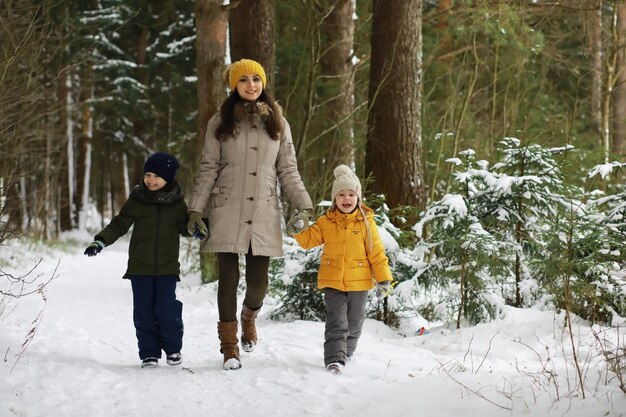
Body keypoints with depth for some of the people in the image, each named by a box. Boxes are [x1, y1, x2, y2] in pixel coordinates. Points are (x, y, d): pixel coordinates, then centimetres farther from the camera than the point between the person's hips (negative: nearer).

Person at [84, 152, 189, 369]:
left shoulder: (177, 203, 4)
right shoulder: (136, 200, 2)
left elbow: (185, 227, 13)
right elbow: (119, 224, 4)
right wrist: (100, 241, -8)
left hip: (167, 268, -1)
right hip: (140, 268, 1)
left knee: (166, 309, -7)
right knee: (143, 312, 1)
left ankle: (173, 348, 14)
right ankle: (149, 353, 12)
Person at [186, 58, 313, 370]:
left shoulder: (277, 123, 10)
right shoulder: (220, 123, 6)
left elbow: (288, 171, 11)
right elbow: (208, 169, 5)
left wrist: (303, 206, 0)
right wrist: (196, 210, -2)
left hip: (264, 213, 1)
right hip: (227, 212, -1)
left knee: (258, 281, -1)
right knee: (228, 278, -1)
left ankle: (249, 317, 33)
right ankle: (229, 346, 11)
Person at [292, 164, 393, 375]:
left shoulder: (366, 222, -3)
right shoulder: (326, 222, 1)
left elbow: (377, 252, -2)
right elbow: (307, 239, 0)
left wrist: (383, 278, -4)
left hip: (359, 282, 1)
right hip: (333, 282, -1)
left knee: (354, 322, 14)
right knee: (336, 322, -9)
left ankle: (346, 352, 35)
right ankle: (335, 359, -13)